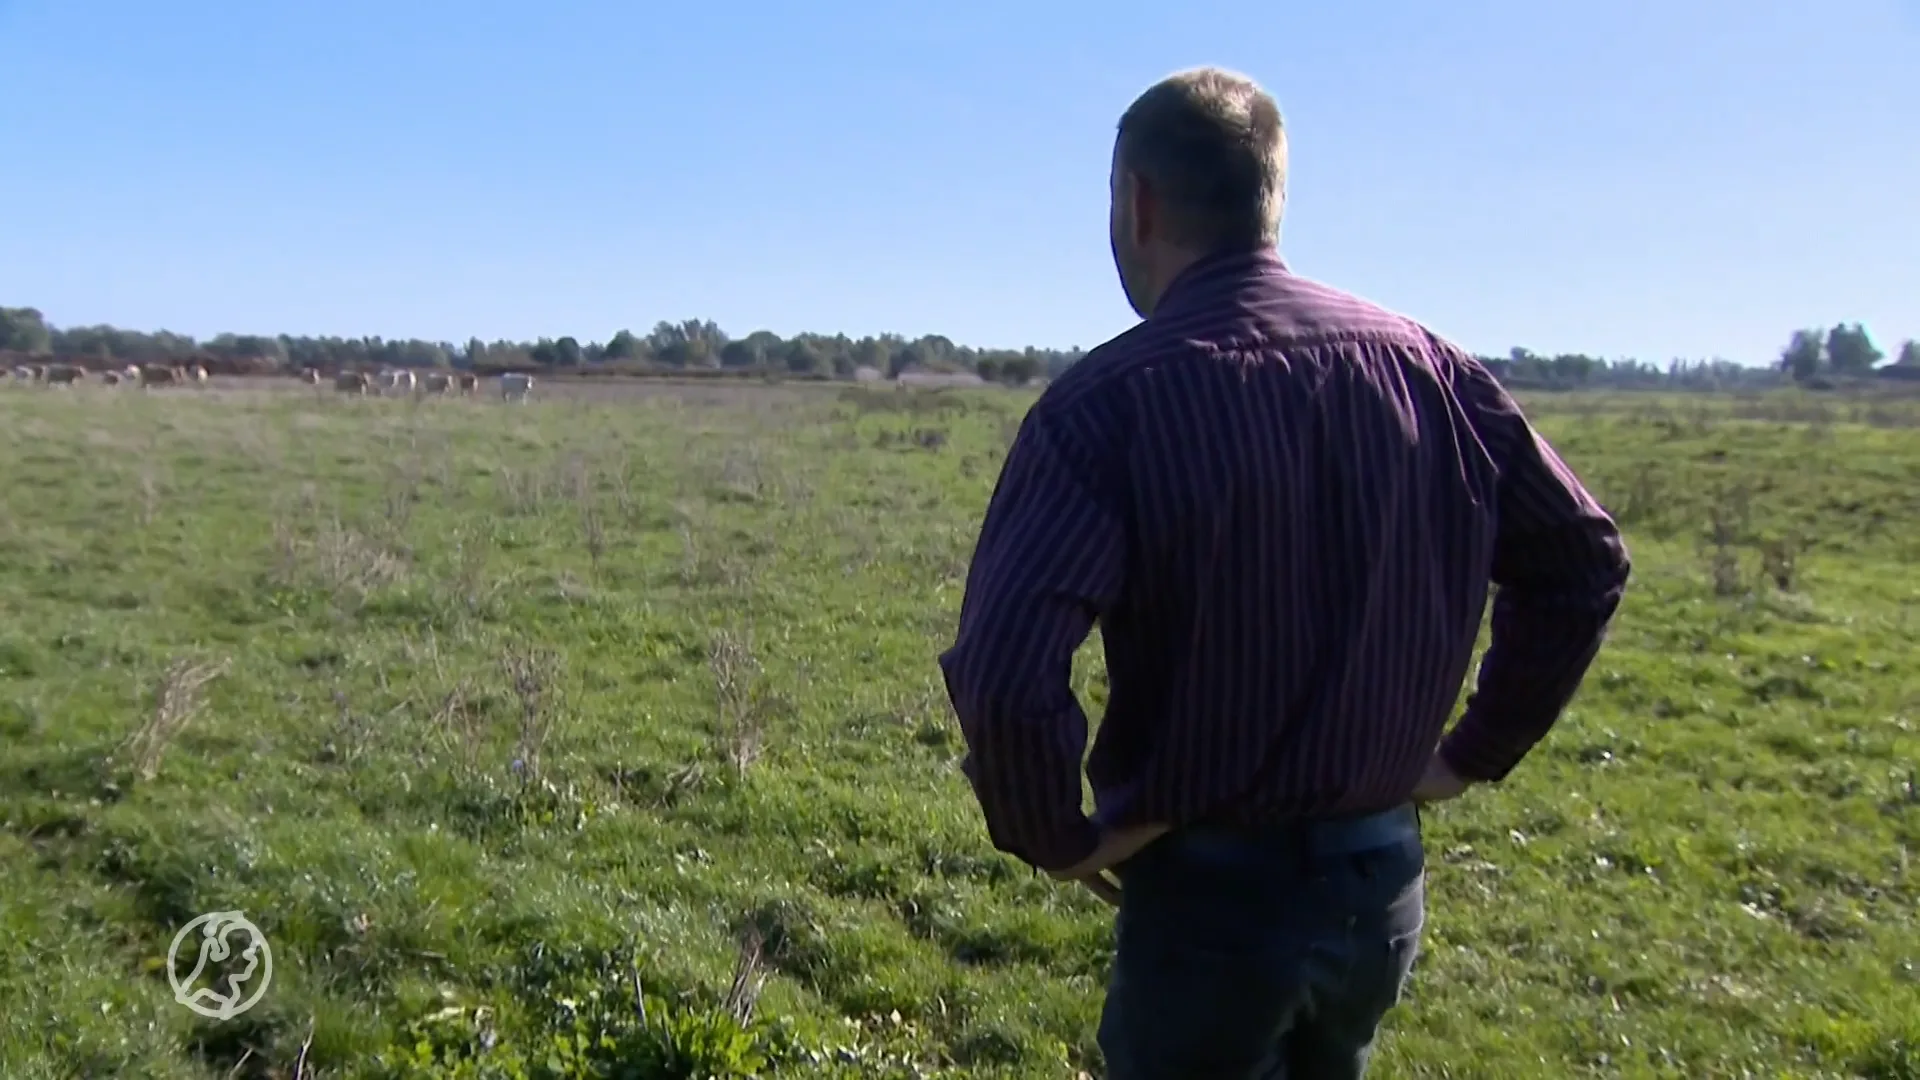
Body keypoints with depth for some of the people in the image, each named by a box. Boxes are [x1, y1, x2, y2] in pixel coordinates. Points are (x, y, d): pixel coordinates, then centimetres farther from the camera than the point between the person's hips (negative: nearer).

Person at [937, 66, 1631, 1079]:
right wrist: (1474, 755, 11)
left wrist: (1054, 838, -12)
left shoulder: (1111, 398, -19)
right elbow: (1584, 563, 6)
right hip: (1383, 878, 6)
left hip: (1211, 890, -5)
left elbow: (1004, 674, -30)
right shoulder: (1428, 366, -3)